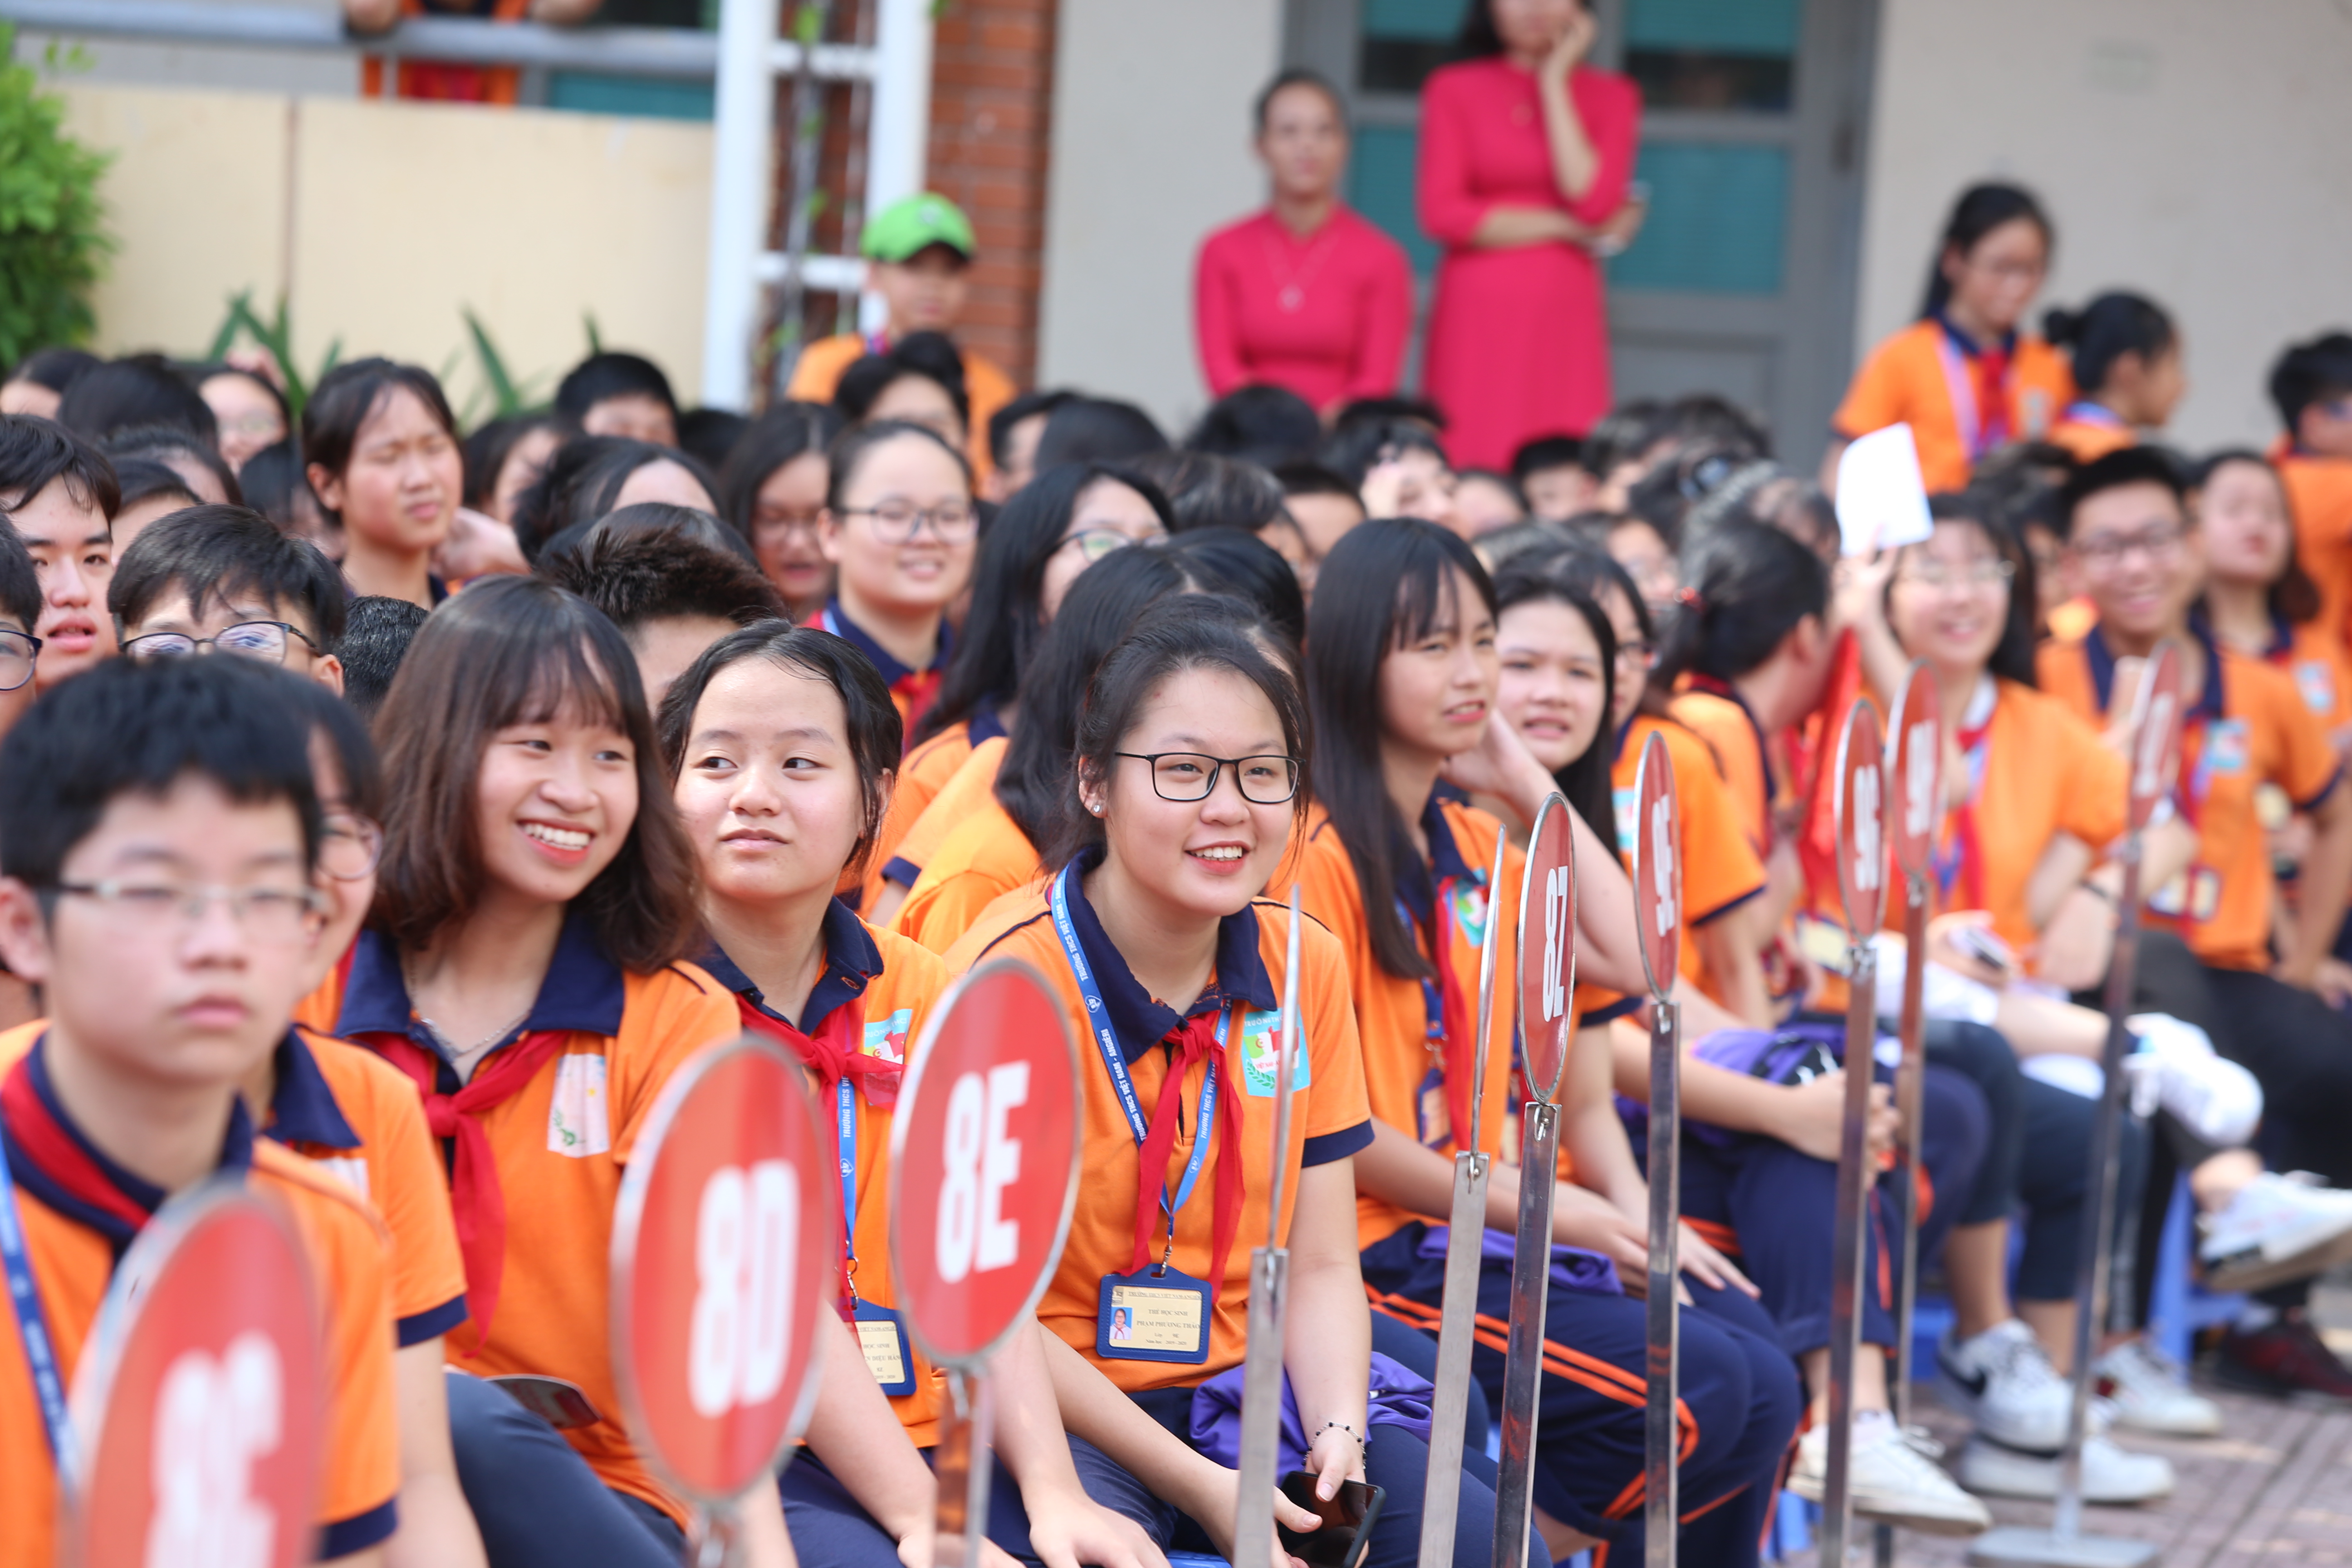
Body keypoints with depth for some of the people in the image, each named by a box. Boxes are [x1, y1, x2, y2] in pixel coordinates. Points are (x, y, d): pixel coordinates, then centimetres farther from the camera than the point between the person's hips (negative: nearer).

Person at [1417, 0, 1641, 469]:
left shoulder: (1611, 96, 12)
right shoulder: (1453, 90, 8)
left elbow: (1593, 201, -6)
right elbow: (1442, 214, -3)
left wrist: (1555, 83, -2)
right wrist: (1563, 227, -3)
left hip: (1565, 318, 1)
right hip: (1477, 313, -1)